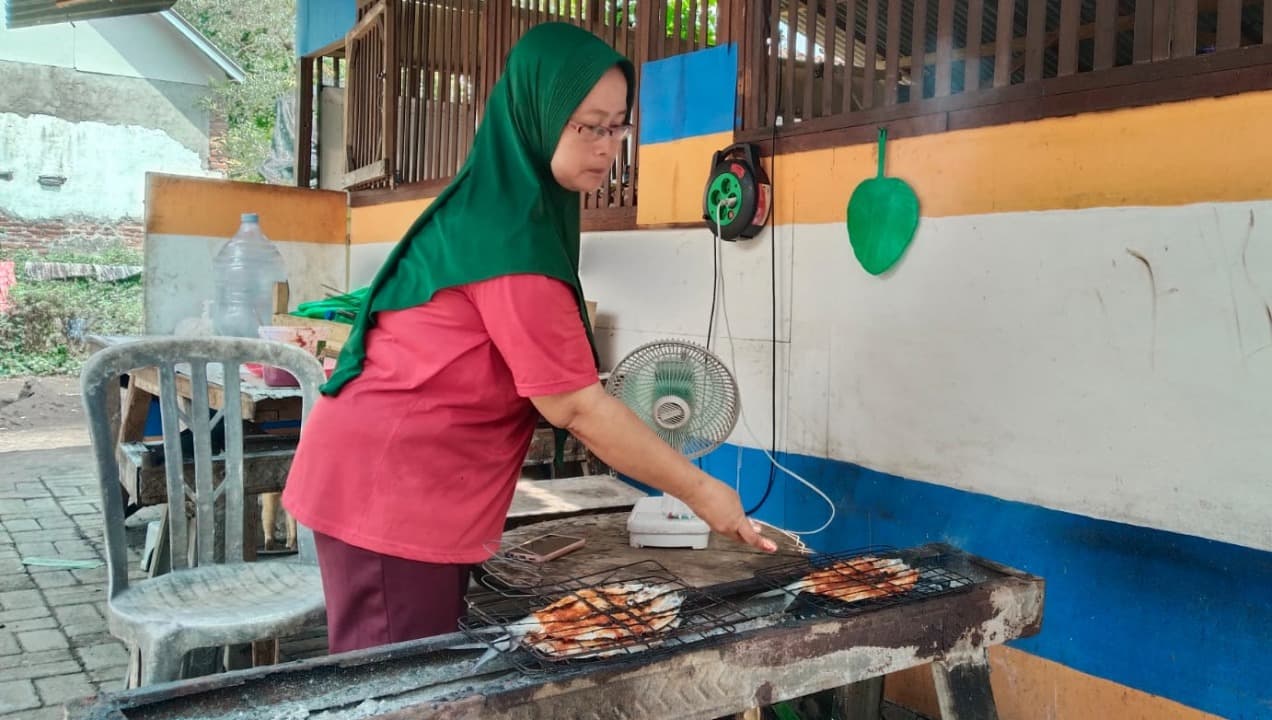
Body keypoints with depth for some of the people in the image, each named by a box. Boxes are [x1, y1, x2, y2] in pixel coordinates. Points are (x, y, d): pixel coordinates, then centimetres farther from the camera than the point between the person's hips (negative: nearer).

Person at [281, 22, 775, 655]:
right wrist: (701, 492, -13)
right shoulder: (510, 236, -21)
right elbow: (574, 406, -20)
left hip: (407, 481, 10)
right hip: (392, 486, -10)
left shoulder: (494, 207, 10)